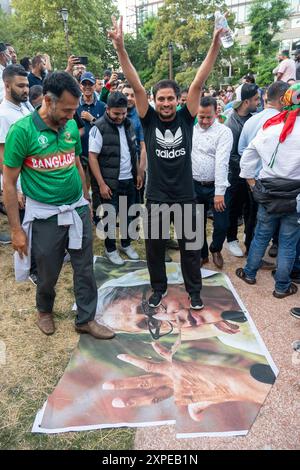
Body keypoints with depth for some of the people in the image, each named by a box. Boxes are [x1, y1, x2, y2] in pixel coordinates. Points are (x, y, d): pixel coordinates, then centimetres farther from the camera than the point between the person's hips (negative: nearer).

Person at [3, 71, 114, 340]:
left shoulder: (72, 126, 0)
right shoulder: (22, 130, -14)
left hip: (78, 211, 4)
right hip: (46, 216, -4)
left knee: (85, 269, 11)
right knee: (48, 273, 14)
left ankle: (86, 319, 30)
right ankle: (45, 310, 44)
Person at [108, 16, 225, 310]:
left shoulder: (186, 118, -3)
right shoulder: (149, 120, -4)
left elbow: (199, 82, -9)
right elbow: (136, 86, -12)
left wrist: (215, 44, -18)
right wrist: (120, 47, -20)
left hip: (185, 194, 0)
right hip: (156, 195, 0)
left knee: (190, 245, 12)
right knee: (155, 245, 13)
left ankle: (194, 290, 32)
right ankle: (159, 287, 35)